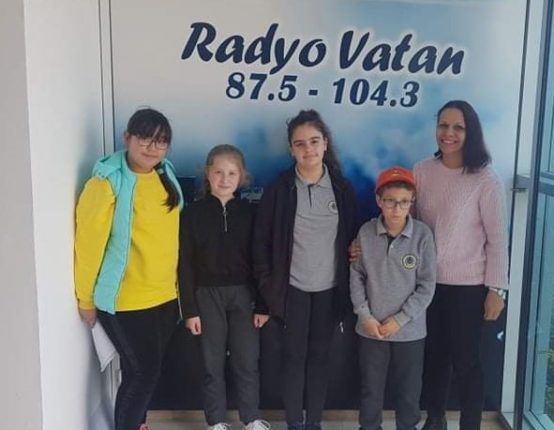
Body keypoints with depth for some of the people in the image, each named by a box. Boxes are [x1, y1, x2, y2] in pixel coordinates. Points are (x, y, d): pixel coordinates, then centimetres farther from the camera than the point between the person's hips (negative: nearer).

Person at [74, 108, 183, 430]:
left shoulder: (167, 177, 4)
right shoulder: (108, 182, -17)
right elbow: (88, 243, -14)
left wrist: (173, 282, 15)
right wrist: (86, 298, -8)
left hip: (164, 295, 6)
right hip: (124, 299, -6)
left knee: (147, 369, 18)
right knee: (143, 371, -1)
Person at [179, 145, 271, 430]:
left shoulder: (249, 212, 1)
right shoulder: (194, 212, -3)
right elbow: (186, 264, -3)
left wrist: (263, 304, 0)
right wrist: (189, 309, -6)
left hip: (243, 294, 1)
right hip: (207, 295, -1)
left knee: (247, 362, 7)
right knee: (213, 364, 9)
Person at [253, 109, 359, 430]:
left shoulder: (342, 187, -1)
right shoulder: (280, 189, -7)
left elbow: (353, 237, 5)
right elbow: (262, 241, -5)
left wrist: (350, 285, -3)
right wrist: (268, 287, -7)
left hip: (329, 289, 2)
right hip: (293, 288, -1)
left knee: (320, 356, 12)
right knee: (294, 356, 8)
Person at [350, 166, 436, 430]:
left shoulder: (422, 235, -11)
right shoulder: (366, 233, -8)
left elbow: (427, 286, -8)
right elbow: (356, 276, 0)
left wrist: (400, 319, -11)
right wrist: (365, 315, -8)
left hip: (410, 330, -1)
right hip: (371, 328, 1)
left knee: (408, 390, 14)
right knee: (370, 389, 14)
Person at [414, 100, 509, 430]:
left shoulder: (486, 180, -12)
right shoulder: (422, 171, -2)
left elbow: (498, 239, -9)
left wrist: (496, 289, -9)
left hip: (468, 286, -4)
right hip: (428, 282, 4)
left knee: (465, 360, 7)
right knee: (434, 355, 19)